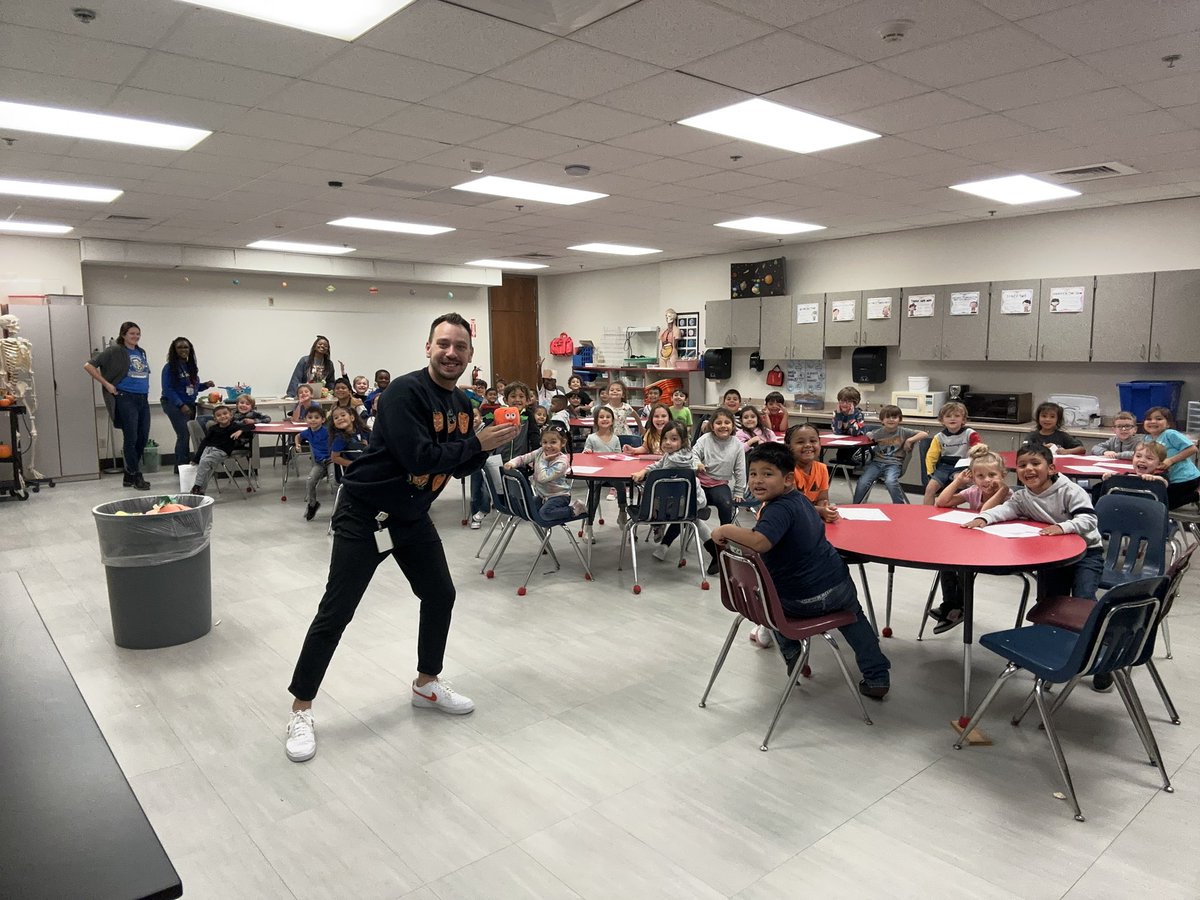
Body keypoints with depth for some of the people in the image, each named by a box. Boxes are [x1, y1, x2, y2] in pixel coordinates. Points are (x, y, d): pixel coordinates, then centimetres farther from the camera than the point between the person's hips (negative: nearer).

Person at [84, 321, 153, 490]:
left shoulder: (141, 352, 15)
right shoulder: (114, 351, -5)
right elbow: (89, 365, -10)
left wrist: (146, 389, 14)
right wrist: (107, 384, -11)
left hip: (143, 399, 7)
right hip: (125, 399, -7)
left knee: (143, 438, 8)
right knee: (131, 438, -1)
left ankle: (129, 476, 21)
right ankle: (136, 477, 7)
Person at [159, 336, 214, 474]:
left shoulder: (191, 366, 10)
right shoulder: (170, 367, -10)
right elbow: (167, 389, -16)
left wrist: (205, 385, -2)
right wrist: (181, 405, -23)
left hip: (190, 405, 7)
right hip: (175, 405, -7)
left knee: (185, 436, 8)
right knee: (184, 435, -12)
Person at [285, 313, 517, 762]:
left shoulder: (461, 404, 3)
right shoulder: (405, 392, -22)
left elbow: (461, 467, 8)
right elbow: (419, 457, -32)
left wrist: (489, 444, -10)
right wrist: (476, 443, -23)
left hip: (413, 516, 8)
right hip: (365, 515, -8)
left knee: (440, 596, 13)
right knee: (335, 613, -3)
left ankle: (427, 684, 34)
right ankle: (301, 710, 13)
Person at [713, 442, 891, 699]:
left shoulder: (779, 509, -24)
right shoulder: (800, 498, 2)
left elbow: (759, 542, -43)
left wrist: (726, 530, -29)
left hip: (802, 603, -6)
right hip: (840, 587, 7)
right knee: (853, 615, 39)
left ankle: (791, 654, 34)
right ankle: (877, 676, 37)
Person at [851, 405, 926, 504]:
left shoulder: (903, 432, 2)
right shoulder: (878, 433, 7)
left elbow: (924, 434, 0)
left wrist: (910, 440, -12)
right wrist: (869, 435, 1)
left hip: (894, 463, -2)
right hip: (877, 462, 2)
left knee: (890, 481, -34)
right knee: (862, 482, -20)